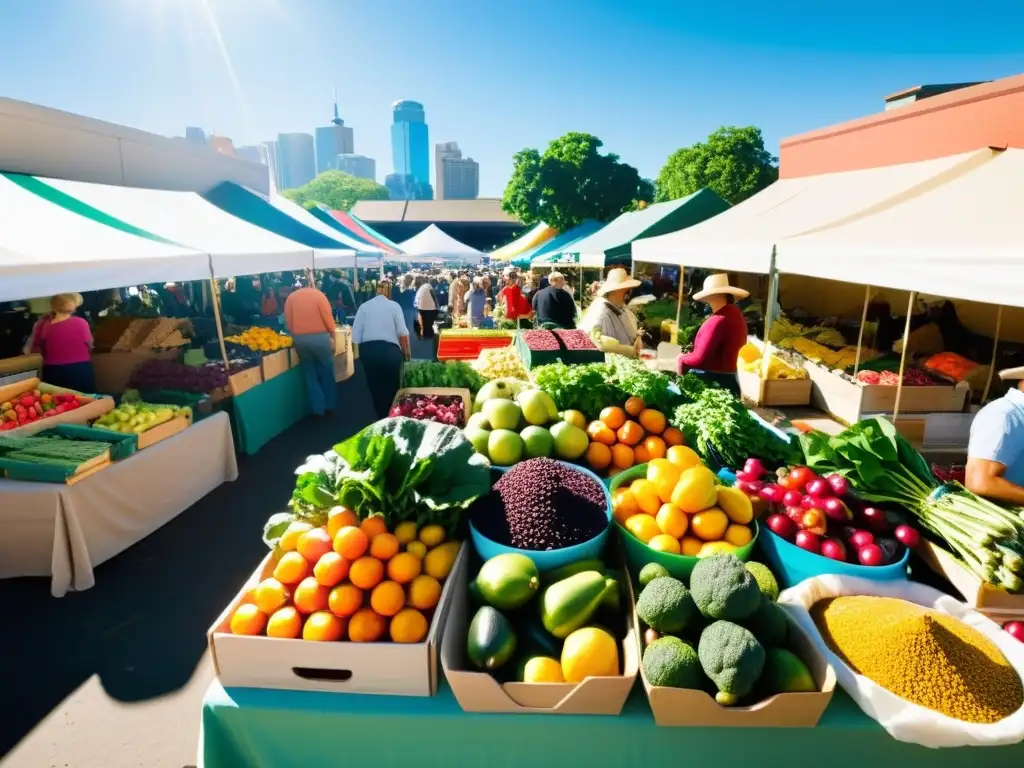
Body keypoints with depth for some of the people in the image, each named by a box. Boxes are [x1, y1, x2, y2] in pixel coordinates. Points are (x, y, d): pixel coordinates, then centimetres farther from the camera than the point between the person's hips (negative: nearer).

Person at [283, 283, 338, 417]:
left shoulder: (291, 297, 5)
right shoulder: (318, 294, -5)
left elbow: (288, 321, 5)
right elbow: (328, 318, -7)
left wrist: (296, 335, 17)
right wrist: (333, 336, 4)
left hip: (299, 339, 3)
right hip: (319, 337, -3)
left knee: (310, 375, 13)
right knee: (326, 373, 13)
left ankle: (319, 409, 15)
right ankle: (330, 406, 21)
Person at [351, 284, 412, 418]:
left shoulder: (364, 306, 11)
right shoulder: (394, 305, 5)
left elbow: (355, 335, 6)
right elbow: (402, 332, -2)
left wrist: (359, 352, 17)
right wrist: (406, 351, 10)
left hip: (367, 349, 2)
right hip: (389, 350, -2)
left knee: (375, 386, 18)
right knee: (392, 386, 15)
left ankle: (381, 417, 27)